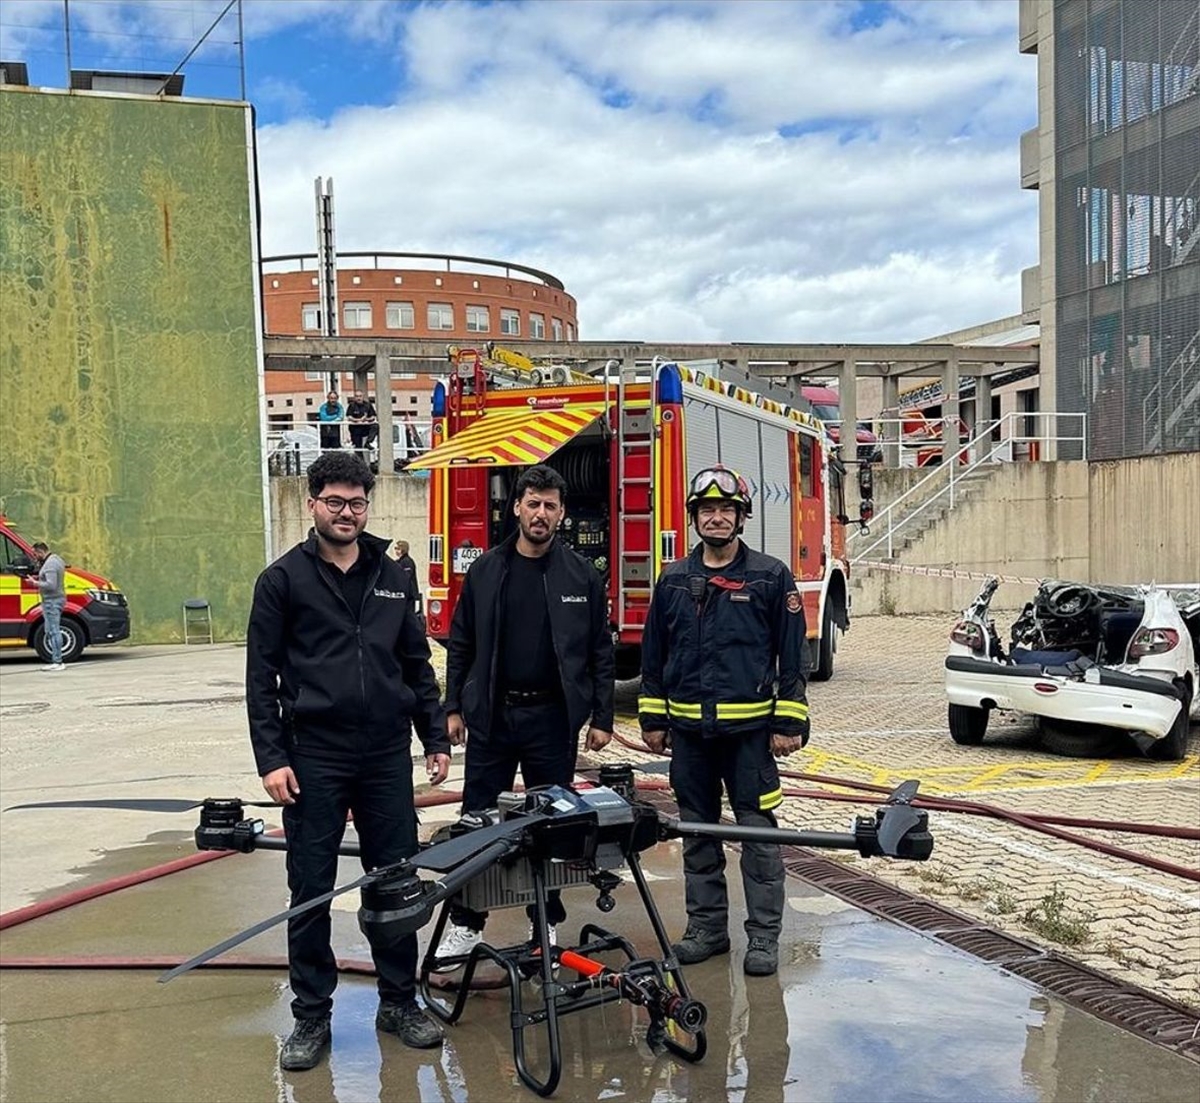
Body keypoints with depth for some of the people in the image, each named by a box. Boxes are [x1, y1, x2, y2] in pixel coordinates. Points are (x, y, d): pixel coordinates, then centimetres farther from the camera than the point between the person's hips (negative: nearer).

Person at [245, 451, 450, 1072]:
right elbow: (261, 676, -2)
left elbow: (417, 664, 15)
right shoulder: (283, 579, -1)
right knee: (311, 889, 4)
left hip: (387, 756, 3)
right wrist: (271, 758, -9)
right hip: (314, 758, -3)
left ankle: (398, 1002, 23)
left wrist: (436, 739, 11)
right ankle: (311, 1015, 17)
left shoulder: (392, 577, 10)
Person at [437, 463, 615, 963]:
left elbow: (600, 652, 3)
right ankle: (466, 923, 16)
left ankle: (547, 922, 22)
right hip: (491, 714, 1)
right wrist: (453, 707, 3)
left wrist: (601, 718, -1)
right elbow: (461, 644, 7)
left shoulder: (582, 576, 0)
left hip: (553, 717, -1)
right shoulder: (485, 570, 3)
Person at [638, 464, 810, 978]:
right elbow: (654, 656, 14)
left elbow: (791, 657, -2)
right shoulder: (674, 581, 9)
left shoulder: (771, 578, -1)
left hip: (749, 728, -3)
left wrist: (789, 724, -6)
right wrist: (652, 719, 10)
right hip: (689, 729, 4)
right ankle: (706, 927, 22)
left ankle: (764, 936, 8)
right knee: (697, 831, 11)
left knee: (758, 831, -1)